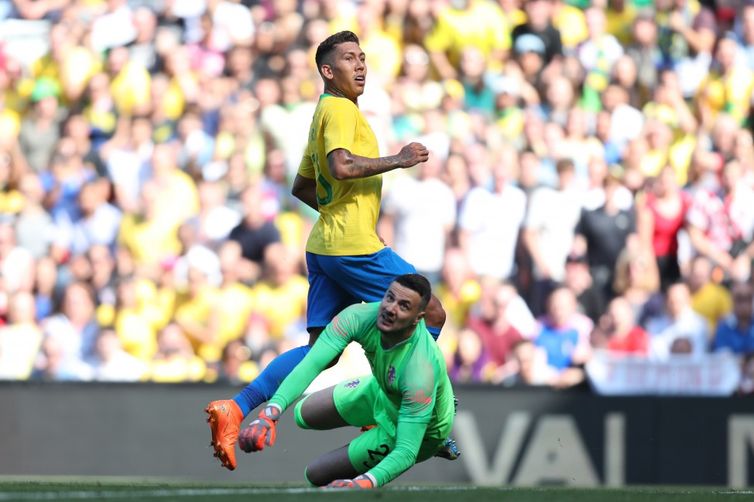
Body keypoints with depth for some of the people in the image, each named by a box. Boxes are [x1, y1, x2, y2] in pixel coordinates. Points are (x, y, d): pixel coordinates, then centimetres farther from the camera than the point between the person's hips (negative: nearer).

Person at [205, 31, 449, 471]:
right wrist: (398, 160, -16)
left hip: (325, 247, 10)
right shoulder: (340, 110, -8)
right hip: (354, 247, -10)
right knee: (432, 314, 0)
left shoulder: (327, 112, 23)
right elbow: (341, 167, -25)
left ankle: (235, 411, -6)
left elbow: (301, 186, 31)